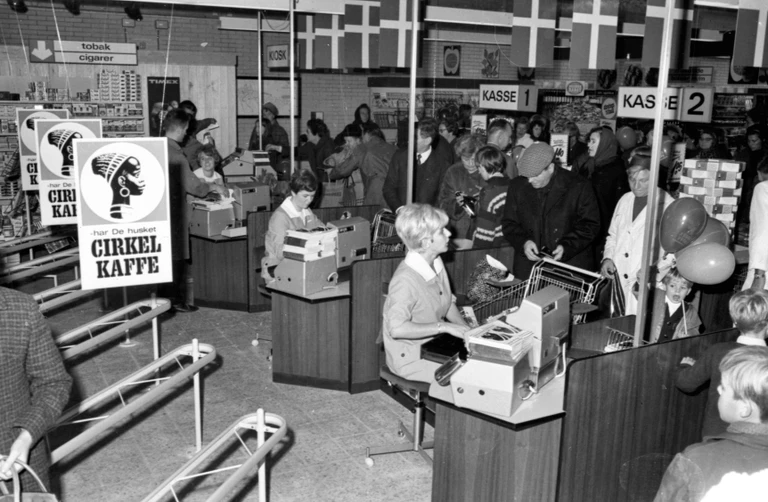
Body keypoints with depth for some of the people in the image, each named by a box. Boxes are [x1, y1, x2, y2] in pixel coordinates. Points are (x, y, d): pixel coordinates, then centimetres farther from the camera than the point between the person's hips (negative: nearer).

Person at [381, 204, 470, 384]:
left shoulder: (437, 263, 1)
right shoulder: (405, 280, -27)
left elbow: (448, 303, 14)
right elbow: (397, 328, -36)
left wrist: (466, 328, -2)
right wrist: (443, 326, -31)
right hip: (411, 358, -8)